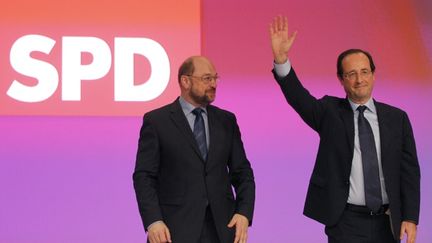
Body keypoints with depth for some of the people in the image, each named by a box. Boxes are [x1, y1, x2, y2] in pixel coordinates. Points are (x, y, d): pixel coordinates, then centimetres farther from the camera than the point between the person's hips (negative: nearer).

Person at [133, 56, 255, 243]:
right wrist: (153, 221, -16)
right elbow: (144, 176, -4)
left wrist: (244, 213, -5)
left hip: (222, 227, 3)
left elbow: (242, 172, 10)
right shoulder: (156, 121, 0)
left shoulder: (226, 120, 11)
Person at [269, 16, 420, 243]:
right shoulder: (330, 112, 0)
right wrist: (281, 58, -32)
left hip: (387, 222, 2)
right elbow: (298, 97, -17)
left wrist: (410, 218, -3)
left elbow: (409, 170, 3)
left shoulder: (396, 118, 4)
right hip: (346, 222, -2)